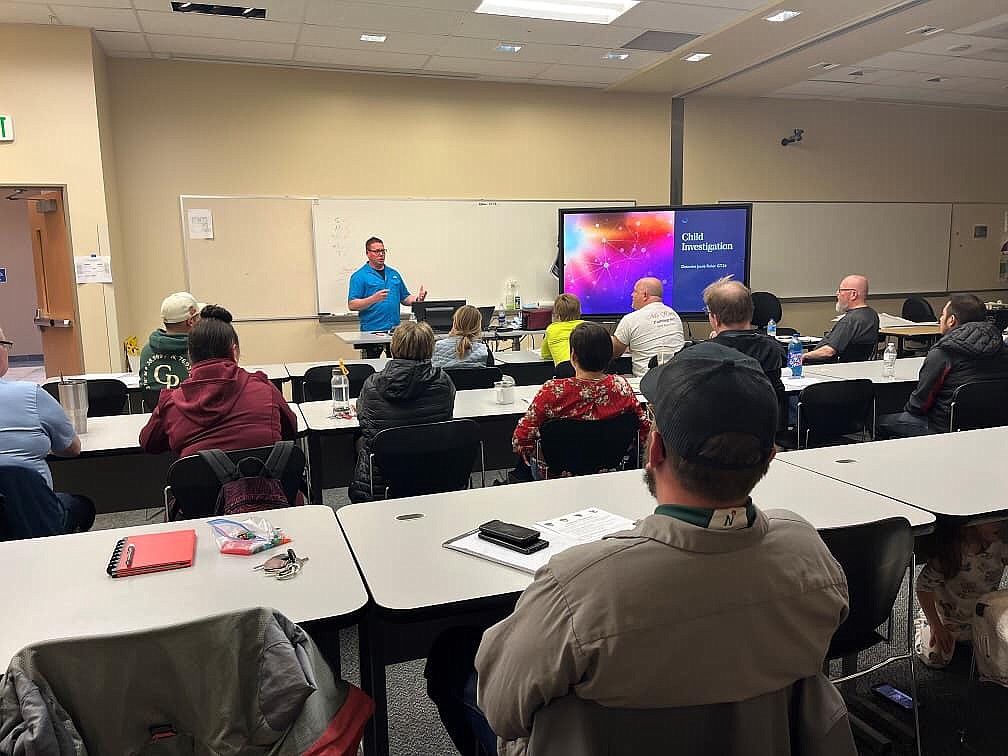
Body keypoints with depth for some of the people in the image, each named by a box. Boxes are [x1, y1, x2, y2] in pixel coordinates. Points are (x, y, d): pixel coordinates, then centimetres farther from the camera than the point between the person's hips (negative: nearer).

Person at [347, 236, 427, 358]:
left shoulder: (394, 274, 18)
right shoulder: (359, 276, -1)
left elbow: (405, 299, 21)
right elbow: (352, 305, -9)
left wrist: (417, 299, 0)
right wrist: (374, 299, -22)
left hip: (395, 330, 5)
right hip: (372, 331, -5)